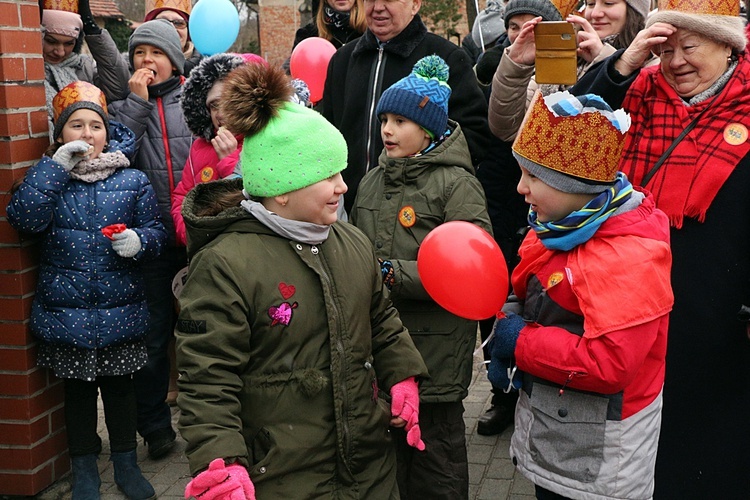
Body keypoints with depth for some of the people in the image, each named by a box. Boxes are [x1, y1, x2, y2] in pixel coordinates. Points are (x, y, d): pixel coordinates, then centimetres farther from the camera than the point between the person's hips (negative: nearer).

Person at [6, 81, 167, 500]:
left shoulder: (133, 181, 1)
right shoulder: (48, 177, 2)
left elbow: (156, 231, 2)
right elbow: (24, 219, -16)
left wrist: (139, 242, -21)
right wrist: (55, 167, -17)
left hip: (121, 310, 0)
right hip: (66, 312, 0)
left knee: (121, 386, 13)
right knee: (78, 389, 14)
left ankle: (126, 464, 33)